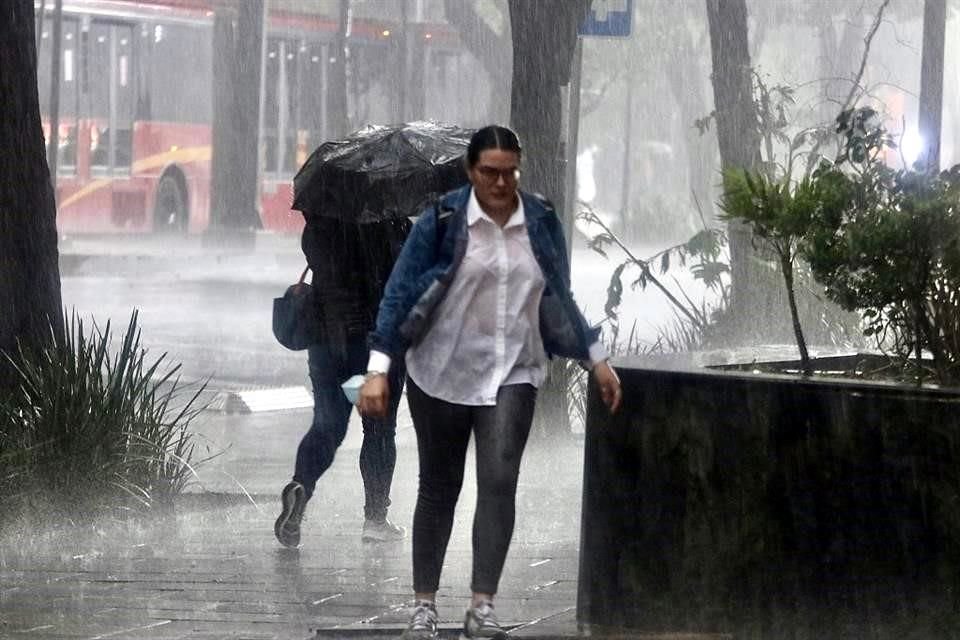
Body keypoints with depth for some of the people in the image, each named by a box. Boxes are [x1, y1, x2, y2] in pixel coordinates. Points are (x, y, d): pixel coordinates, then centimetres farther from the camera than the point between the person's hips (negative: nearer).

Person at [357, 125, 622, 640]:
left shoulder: (542, 223, 2)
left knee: (499, 481, -14)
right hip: (442, 374, -1)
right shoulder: (442, 221, -8)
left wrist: (597, 360, 17)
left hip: (512, 375, 1)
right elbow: (400, 292, -9)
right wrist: (379, 369, -16)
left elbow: (560, 299, 15)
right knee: (439, 488, 8)